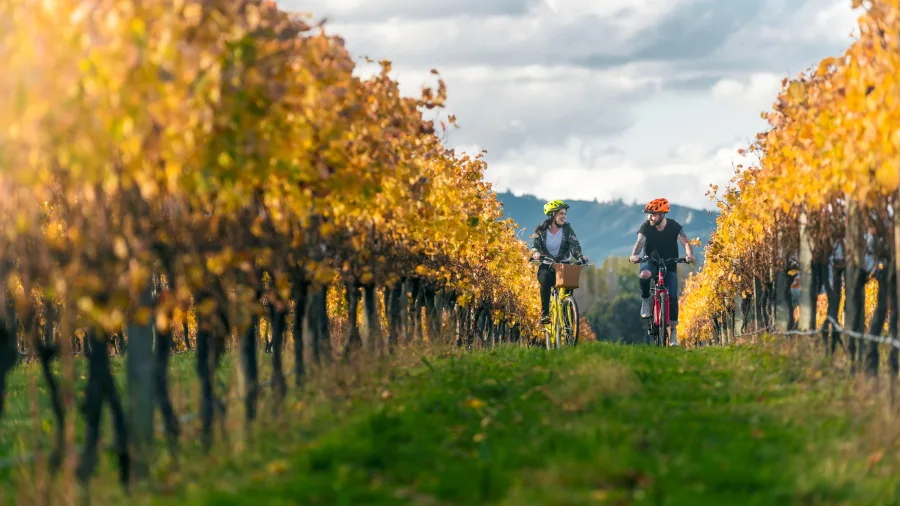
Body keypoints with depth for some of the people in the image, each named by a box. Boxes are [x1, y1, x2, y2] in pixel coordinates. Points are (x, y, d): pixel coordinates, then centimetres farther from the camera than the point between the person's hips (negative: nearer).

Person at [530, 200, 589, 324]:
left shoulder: (567, 229, 1)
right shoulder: (541, 230, 0)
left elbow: (574, 245, -12)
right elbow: (535, 245, -14)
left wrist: (580, 256, -34)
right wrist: (536, 253, -39)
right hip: (546, 267, -1)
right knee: (546, 278, -35)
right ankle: (544, 313, -31)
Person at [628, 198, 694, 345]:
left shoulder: (674, 227, -12)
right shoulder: (646, 227, -12)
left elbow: (685, 243, -20)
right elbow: (640, 242, -26)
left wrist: (689, 255, -42)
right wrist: (634, 255, -47)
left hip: (669, 266, 1)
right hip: (651, 262, -1)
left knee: (673, 297, -12)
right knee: (644, 274, -38)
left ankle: (673, 331, -2)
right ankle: (645, 300, -12)